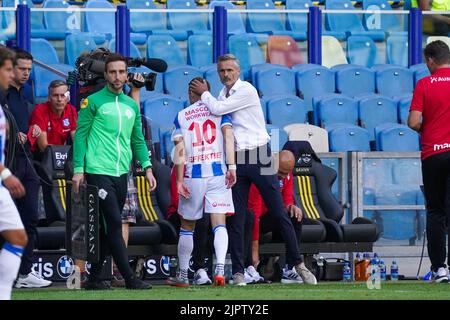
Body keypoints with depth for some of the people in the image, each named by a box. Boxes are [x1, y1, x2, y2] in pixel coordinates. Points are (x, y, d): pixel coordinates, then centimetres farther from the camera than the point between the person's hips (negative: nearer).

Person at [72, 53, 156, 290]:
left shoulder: (131, 105, 15)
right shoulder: (93, 102, -1)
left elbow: (138, 139, 21)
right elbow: (80, 135, -2)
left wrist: (147, 167, 9)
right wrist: (78, 169, -9)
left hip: (121, 173, 6)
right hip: (98, 172, -6)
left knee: (108, 227, 8)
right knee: (114, 224, -12)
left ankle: (94, 277, 15)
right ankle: (129, 278, -13)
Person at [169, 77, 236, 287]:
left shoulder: (181, 116, 7)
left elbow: (180, 149, -2)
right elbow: (228, 136, -7)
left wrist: (179, 180, -4)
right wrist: (231, 167, -11)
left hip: (193, 175, 0)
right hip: (217, 172, 0)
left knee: (187, 227, 13)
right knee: (219, 224, -5)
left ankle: (183, 275, 17)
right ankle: (220, 268, -25)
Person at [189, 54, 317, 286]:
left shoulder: (246, 91, -10)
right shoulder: (223, 94, 11)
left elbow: (217, 109, -15)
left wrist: (204, 93, 0)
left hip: (259, 156, -6)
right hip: (237, 160, 6)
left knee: (280, 214, -2)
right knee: (235, 220, 2)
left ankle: (298, 264, 6)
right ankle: (238, 272, 6)